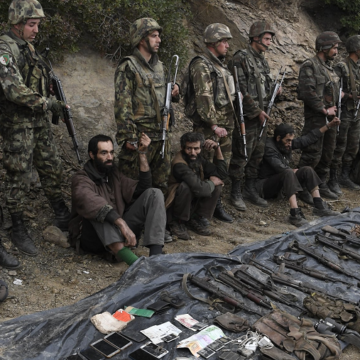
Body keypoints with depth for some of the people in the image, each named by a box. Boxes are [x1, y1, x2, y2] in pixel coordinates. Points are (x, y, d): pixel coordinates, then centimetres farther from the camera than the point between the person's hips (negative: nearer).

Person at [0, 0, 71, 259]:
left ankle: (63, 218, 30)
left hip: (40, 122, 8)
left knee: (53, 170, 15)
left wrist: (57, 107, 16)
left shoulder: (29, 47, 11)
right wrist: (49, 104, -22)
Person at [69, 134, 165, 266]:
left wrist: (142, 154, -6)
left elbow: (142, 189, 0)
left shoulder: (114, 174, 12)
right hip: (93, 239, -6)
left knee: (154, 193, -8)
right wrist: (122, 224, -46)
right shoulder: (81, 179, -10)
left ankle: (156, 256, -30)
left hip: (120, 231, 6)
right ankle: (133, 261, -54)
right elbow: (88, 202, -34)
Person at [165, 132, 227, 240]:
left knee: (218, 184, -6)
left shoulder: (197, 159, -1)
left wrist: (217, 148, -10)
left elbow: (222, 173, -3)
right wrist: (212, 182, -16)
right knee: (186, 186, -35)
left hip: (193, 203, 8)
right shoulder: (179, 164, -27)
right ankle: (178, 223, -13)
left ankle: (197, 220, 0)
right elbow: (199, 188, -37)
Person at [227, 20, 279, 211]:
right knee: (241, 155, -3)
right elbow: (240, 90, -18)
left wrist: (274, 90, 3)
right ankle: (236, 194, 9)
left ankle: (250, 190, 25)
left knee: (257, 154, 13)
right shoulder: (241, 59, -12)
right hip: (247, 116, -9)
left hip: (261, 115, 9)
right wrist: (256, 110, -16)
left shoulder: (262, 60, 15)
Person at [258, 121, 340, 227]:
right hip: (266, 186, -9)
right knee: (288, 173, -35)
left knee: (307, 170, -7)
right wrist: (293, 171, -6)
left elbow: (308, 139, 8)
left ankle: (319, 207, -13)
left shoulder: (287, 144, 4)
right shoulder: (268, 147, -21)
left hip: (282, 183, 9)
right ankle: (295, 214, -44)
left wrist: (329, 126, 7)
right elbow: (281, 169, -27)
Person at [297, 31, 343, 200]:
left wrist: (334, 110, 8)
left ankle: (321, 184, 24)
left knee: (327, 153, 13)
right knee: (312, 154, -8)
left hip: (330, 118, 9)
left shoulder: (329, 67, 16)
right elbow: (308, 93, -21)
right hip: (316, 118, -9)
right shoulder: (309, 66, -11)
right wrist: (324, 110, -15)